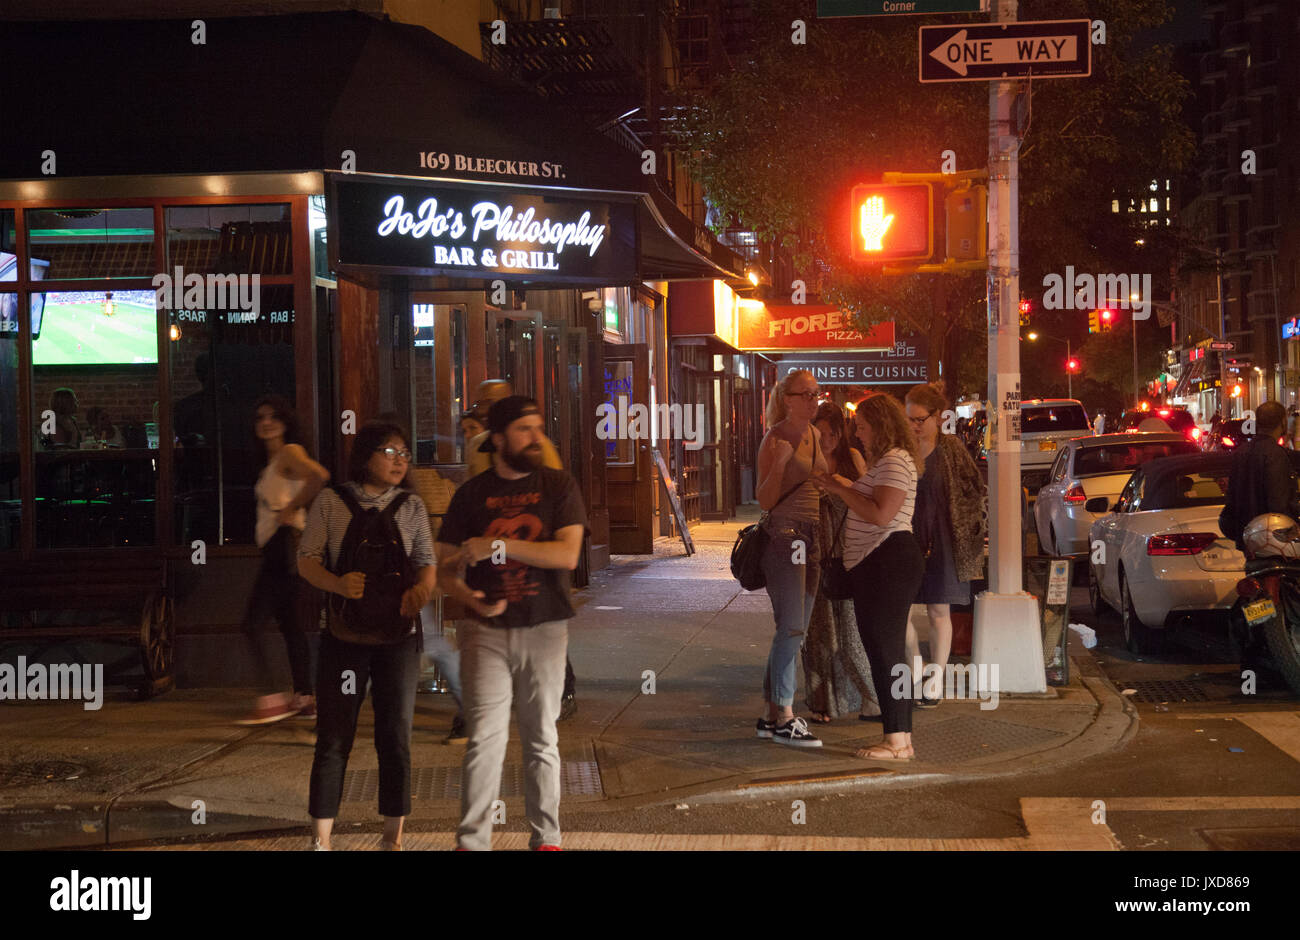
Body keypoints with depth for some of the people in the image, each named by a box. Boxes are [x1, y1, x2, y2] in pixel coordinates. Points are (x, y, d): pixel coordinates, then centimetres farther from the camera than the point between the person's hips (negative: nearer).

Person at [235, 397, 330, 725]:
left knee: (252, 623, -13)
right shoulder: (271, 462, 21)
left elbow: (319, 476, -27)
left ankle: (272, 698, -16)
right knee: (290, 626, 11)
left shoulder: (289, 452, -8)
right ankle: (305, 698, 14)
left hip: (284, 543, -10)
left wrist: (291, 509, -19)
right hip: (274, 548, 10)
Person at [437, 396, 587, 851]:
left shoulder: (559, 486, 2)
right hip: (486, 630, 0)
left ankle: (545, 837, 16)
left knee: (542, 739, 7)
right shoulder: (472, 494, 6)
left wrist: (497, 546, -16)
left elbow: (567, 555, -11)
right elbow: (445, 569, 8)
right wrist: (469, 598, -14)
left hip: (544, 629, 0)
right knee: (485, 737, -6)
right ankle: (472, 840, -1)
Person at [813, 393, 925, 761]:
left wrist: (841, 489, -15)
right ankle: (900, 738, 16)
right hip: (873, 565, 11)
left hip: (889, 562, -11)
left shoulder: (895, 461, -13)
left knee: (885, 650, -10)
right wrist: (845, 487, 13)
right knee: (881, 649, 12)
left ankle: (897, 740, -9)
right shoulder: (883, 461, 21)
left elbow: (881, 514, -23)